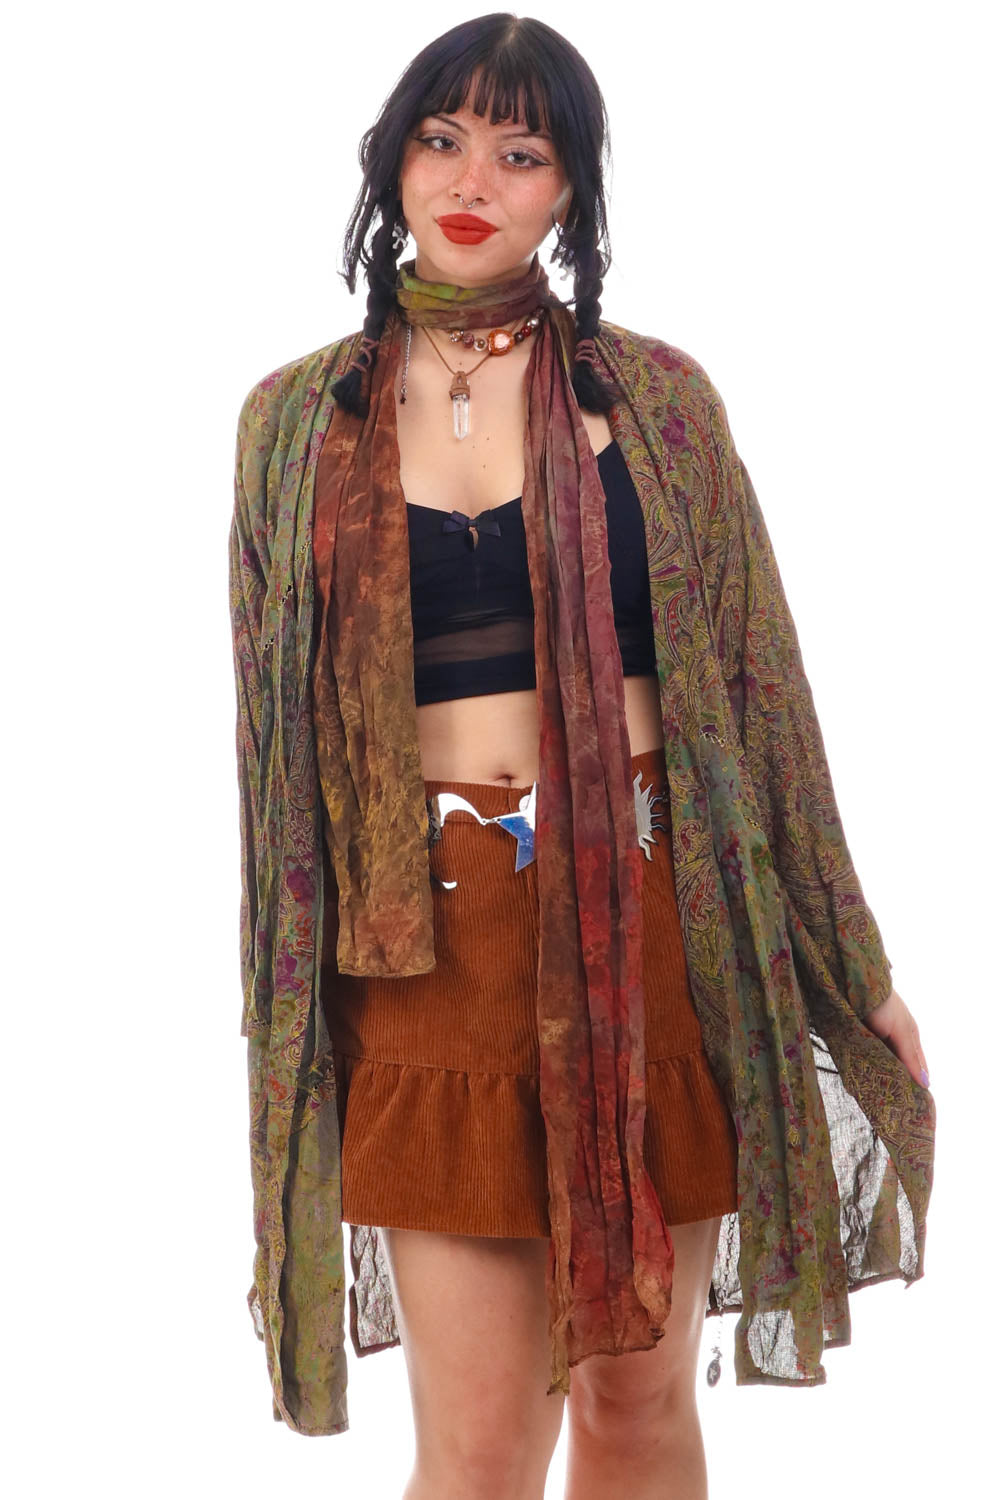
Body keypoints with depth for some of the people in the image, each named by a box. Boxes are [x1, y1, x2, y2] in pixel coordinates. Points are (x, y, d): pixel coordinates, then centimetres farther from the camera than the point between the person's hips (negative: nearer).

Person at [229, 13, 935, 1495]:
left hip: (653, 918, 0)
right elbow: (276, 722, 10)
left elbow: (750, 682, 7)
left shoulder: (655, 398, 4)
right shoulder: (298, 418, 7)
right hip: (432, 945, 0)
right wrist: (282, 1011, 11)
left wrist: (856, 971, 8)